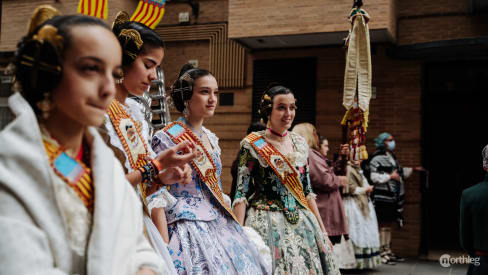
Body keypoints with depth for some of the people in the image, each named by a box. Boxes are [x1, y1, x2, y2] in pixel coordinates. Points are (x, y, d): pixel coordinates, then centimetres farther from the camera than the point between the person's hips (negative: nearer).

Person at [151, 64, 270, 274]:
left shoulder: (211, 139, 13)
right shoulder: (165, 138, -9)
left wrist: (234, 227, 15)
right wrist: (164, 245, -16)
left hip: (221, 226, 7)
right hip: (188, 231, -7)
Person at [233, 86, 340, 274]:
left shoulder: (300, 143, 9)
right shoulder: (252, 144, -6)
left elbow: (307, 191, 14)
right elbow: (241, 194, -8)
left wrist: (323, 231, 13)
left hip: (301, 222, 5)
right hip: (266, 223, -5)